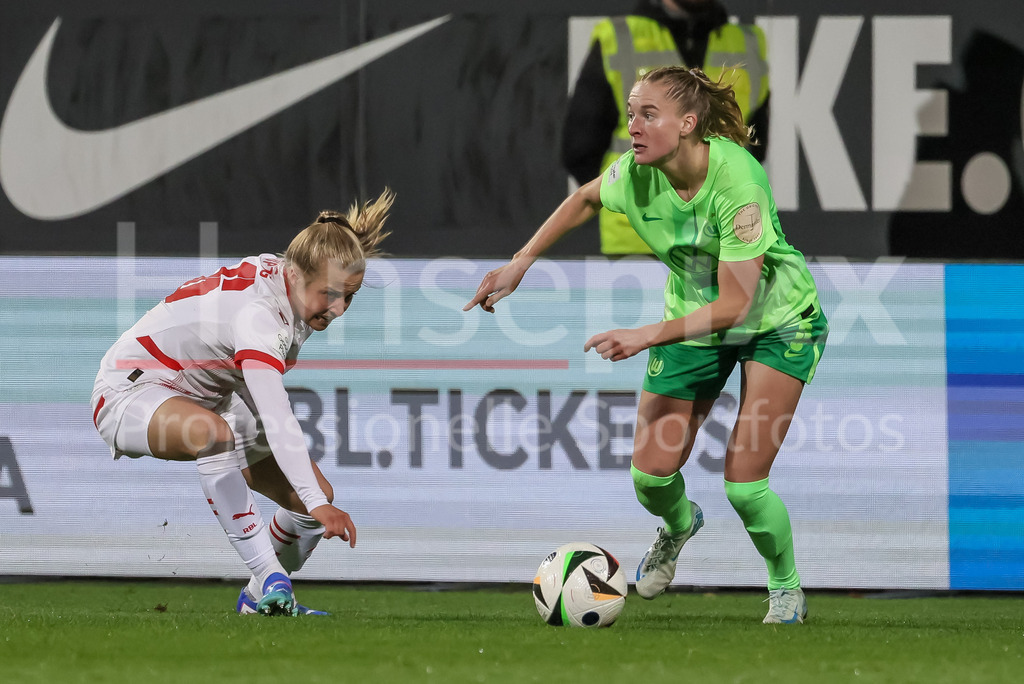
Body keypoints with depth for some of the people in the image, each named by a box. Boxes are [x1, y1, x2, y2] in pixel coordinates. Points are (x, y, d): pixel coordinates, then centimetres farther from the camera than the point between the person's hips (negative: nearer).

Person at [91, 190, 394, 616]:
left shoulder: (280, 275, -7)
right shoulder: (256, 313, -35)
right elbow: (277, 419, -46)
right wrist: (316, 504, -54)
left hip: (204, 397, 9)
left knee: (318, 495, -5)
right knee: (213, 433, -44)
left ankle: (259, 598, 17)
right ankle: (270, 579, -38)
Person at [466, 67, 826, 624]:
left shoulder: (737, 183, -34)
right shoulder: (634, 175, -18)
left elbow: (734, 304, -33)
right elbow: (585, 200, 8)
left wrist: (648, 336, -37)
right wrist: (519, 264, 3)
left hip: (777, 319, -5)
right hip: (693, 319, 5)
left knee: (743, 486, -14)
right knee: (651, 475, -3)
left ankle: (786, 589, 15)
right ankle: (679, 526, 35)